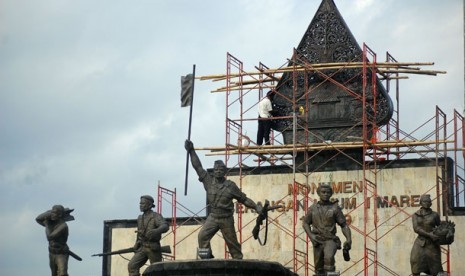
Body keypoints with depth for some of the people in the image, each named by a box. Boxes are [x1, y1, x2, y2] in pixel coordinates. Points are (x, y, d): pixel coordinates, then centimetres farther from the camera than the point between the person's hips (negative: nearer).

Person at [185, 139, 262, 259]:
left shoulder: (230, 186, -3)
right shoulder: (209, 181, 2)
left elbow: (244, 199, 2)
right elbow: (198, 166, 1)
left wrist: (256, 207, -7)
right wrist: (191, 151, -4)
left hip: (226, 219, -2)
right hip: (212, 217, 2)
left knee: (232, 242, 5)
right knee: (202, 235, -17)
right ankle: (206, 259, -14)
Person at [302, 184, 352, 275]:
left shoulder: (335, 208, -2)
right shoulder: (312, 208, 5)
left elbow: (344, 225, -2)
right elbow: (305, 223, 12)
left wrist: (349, 239, -18)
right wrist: (311, 236, -6)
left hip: (330, 241, -3)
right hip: (318, 242, 3)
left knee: (329, 257, -32)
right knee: (319, 269, 5)